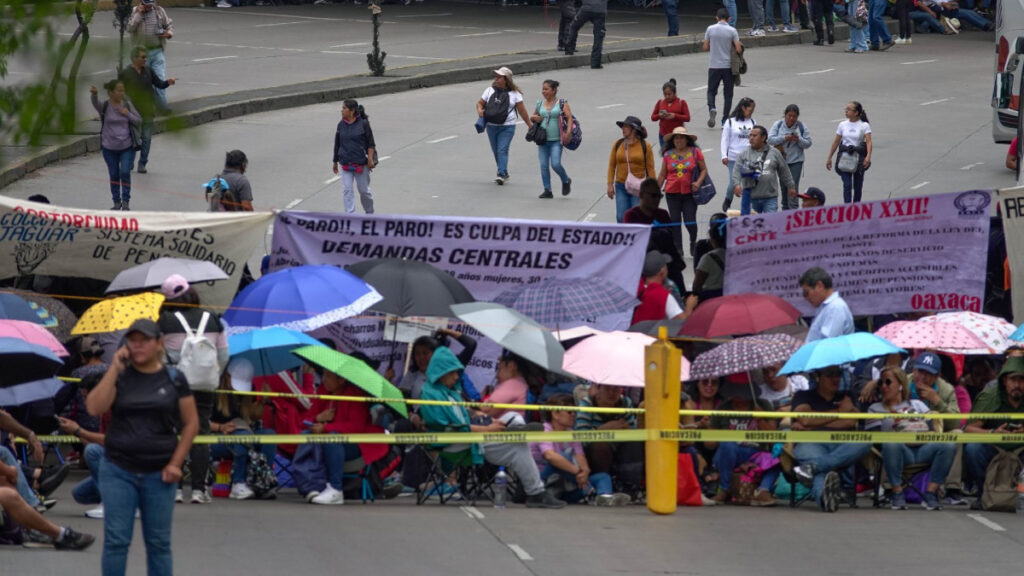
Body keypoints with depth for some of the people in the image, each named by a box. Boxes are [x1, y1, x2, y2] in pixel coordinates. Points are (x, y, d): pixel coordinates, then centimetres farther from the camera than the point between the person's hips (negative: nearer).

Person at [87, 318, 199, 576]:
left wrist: (176, 463, -2)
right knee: (116, 540, -3)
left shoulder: (174, 379, 4)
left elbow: (191, 423, 7)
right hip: (118, 471, 0)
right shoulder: (118, 377, 4)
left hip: (158, 474, 0)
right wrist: (115, 368, -13)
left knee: (159, 542, 5)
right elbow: (95, 408, -11)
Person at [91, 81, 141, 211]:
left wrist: (128, 114, -17)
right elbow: (95, 103, -34)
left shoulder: (127, 105, -3)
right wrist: (93, 94, -57)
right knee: (114, 175, 10)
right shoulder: (105, 106, -10)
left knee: (125, 172, -10)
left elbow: (139, 121, 3)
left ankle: (125, 201, 2)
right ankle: (117, 202, 25)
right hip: (109, 148, 0)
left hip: (127, 147, 0)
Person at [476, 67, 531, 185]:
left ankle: (501, 174, -21)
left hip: (507, 127, -5)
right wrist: (479, 110, -9)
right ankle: (504, 174, 24)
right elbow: (480, 102, 14)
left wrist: (530, 124, 4)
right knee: (496, 151, 10)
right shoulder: (490, 90, 8)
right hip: (491, 126, 5)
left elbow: (521, 110, 2)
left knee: (502, 150, -16)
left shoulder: (514, 93, -2)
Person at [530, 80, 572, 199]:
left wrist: (568, 133, -22)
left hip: (556, 140, -5)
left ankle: (566, 181, 16)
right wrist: (534, 118, -1)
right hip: (543, 139, 5)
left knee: (555, 164, -13)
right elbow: (533, 117, 24)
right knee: (543, 165, 0)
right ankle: (547, 190, 7)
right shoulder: (540, 104, 11)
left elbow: (570, 118, -10)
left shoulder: (562, 104, -3)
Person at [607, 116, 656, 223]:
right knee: (621, 217, -2)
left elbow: (650, 169, 0)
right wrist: (610, 185, 2)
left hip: (638, 188, -2)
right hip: (621, 186, 2)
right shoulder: (617, 144, 5)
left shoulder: (645, 146, -2)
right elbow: (612, 166, 8)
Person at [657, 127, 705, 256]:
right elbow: (662, 174, 11)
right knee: (675, 222, 5)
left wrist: (698, 182, -12)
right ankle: (678, 249, 15)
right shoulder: (668, 154, 5)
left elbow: (704, 170, 4)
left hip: (689, 193, -2)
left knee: (690, 221, -4)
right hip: (672, 193, 2)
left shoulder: (695, 152, 0)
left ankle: (693, 242, 25)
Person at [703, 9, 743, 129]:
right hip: (728, 66, 0)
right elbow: (739, 49, -9)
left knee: (711, 91, 12)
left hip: (714, 66, 0)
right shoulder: (732, 31, -6)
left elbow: (705, 47, 2)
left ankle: (711, 108, -16)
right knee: (728, 94, 9)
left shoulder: (710, 29, -3)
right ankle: (725, 120, 6)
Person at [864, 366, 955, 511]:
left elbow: (934, 428, 15)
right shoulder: (875, 409, 21)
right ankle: (897, 493, -27)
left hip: (924, 449, 2)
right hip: (900, 451, -2)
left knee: (949, 446, -27)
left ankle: (930, 493, -24)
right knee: (890, 445, -39)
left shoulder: (918, 405, 27)